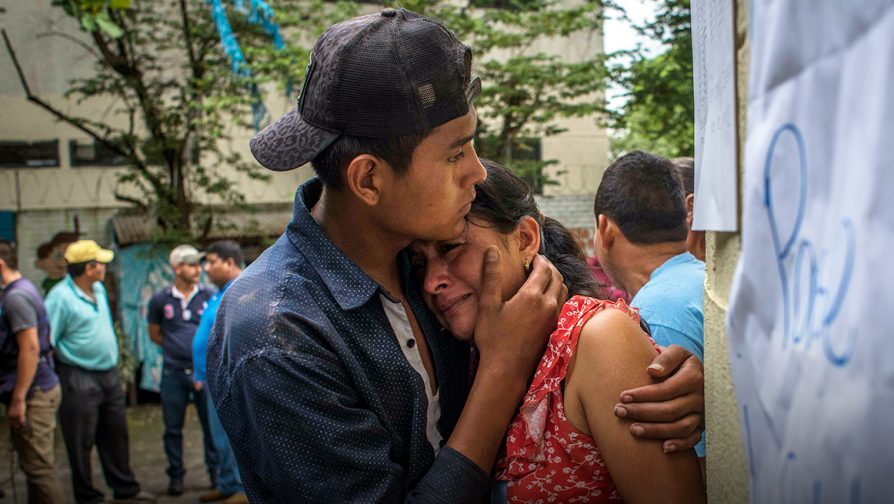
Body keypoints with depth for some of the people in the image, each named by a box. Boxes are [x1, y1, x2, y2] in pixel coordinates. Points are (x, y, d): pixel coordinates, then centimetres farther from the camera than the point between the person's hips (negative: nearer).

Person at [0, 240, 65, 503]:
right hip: (41, 388, 10)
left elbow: (30, 348, -23)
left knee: (38, 466, -5)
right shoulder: (22, 290, 15)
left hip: (33, 393, -10)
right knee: (37, 463, 17)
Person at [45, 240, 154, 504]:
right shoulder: (61, 297, -17)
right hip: (79, 380, -8)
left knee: (116, 435, 16)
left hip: (109, 375, 8)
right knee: (82, 442, 4)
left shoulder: (99, 289, 8)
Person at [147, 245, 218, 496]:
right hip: (174, 372, 1)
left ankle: (215, 470, 20)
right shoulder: (160, 300, 0)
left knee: (211, 423, 5)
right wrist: (176, 347, 6)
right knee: (173, 427, 9)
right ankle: (176, 474, 22)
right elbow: (154, 334, 13)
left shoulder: (209, 296, -2)